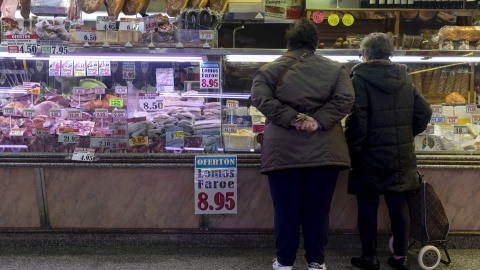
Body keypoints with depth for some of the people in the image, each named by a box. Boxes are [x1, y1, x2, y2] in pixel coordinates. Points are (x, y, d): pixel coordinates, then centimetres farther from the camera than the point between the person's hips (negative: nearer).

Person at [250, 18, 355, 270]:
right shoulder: (335, 68, 8)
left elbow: (260, 98, -10)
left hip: (283, 151, -1)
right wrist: (319, 121, -10)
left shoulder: (270, 69, 4)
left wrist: (291, 118, -12)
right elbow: (345, 98, -4)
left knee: (285, 209, 9)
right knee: (317, 209, 11)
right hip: (323, 150, 1)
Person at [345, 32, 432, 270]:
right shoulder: (405, 79, 7)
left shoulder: (359, 79, -10)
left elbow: (356, 120, -17)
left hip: (371, 153, -5)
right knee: (398, 201, 11)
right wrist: (408, 134, 16)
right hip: (402, 153, 5)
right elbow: (424, 112, 5)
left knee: (367, 203, 5)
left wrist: (353, 151, -10)